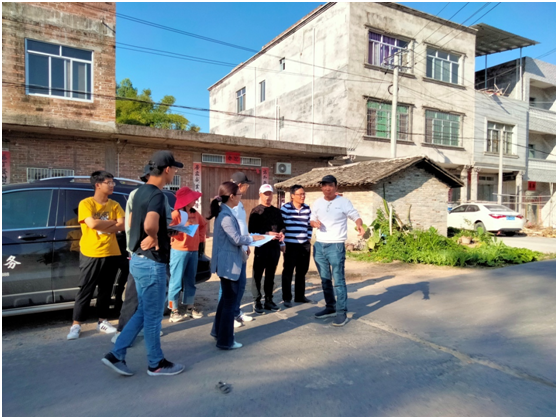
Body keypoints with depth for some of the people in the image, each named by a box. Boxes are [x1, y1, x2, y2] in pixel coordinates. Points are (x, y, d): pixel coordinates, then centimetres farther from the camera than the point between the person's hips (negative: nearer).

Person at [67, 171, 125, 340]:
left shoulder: (114, 205, 8)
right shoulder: (86, 203, -5)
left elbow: (122, 225, -3)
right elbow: (92, 224, -21)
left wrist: (102, 226, -14)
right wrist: (112, 222, -8)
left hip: (111, 253, 4)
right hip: (91, 254, -4)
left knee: (106, 289, 11)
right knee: (86, 290, 1)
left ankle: (102, 321, 23)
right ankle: (76, 325, 11)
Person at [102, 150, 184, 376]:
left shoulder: (140, 191, 9)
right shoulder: (157, 195, -21)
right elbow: (150, 224, -39)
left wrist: (150, 237, 7)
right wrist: (154, 237, -18)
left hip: (140, 259, 9)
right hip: (152, 263, -9)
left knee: (143, 312, 20)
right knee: (153, 316, 6)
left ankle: (116, 355, 23)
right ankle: (156, 364, 22)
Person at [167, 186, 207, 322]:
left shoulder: (195, 213, 10)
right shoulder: (176, 214, -10)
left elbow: (204, 224, 26)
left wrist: (201, 237, 14)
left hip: (194, 251, 7)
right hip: (180, 251, -7)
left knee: (190, 281, 13)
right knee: (176, 281, -4)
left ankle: (190, 307, 22)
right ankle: (173, 311, 2)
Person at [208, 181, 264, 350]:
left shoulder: (225, 212, 10)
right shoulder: (226, 215, -21)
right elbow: (236, 239, -21)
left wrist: (247, 238, 5)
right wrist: (252, 238, -6)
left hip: (227, 262, 10)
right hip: (229, 263, -10)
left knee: (226, 298, 22)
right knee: (230, 301, 1)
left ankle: (218, 331, 35)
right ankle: (225, 340, 12)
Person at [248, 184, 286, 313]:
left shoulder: (277, 211, 14)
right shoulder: (256, 211, -3)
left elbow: (282, 225, 16)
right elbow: (252, 230, -11)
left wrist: (282, 233, -6)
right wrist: (267, 234, -20)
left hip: (275, 246, 5)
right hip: (261, 246, -5)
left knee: (271, 275, 13)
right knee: (258, 275, 1)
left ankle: (269, 300, 22)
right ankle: (257, 302, 11)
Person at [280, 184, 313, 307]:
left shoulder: (307, 208, 7)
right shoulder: (285, 208, -8)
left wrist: (309, 239, 10)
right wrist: (282, 243, -8)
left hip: (304, 245, 5)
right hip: (290, 245, -5)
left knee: (302, 272, 14)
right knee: (288, 272, 3)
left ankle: (300, 296, 28)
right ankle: (287, 298, 14)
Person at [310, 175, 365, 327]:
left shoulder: (344, 202, -5)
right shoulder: (317, 203, 9)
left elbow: (356, 216, -4)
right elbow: (311, 220, 15)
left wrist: (359, 225, -26)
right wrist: (315, 223, -9)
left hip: (336, 246, -5)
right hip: (319, 245, 6)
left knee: (338, 280, -5)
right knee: (325, 279, 14)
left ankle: (341, 312, 3)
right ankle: (330, 308, 27)